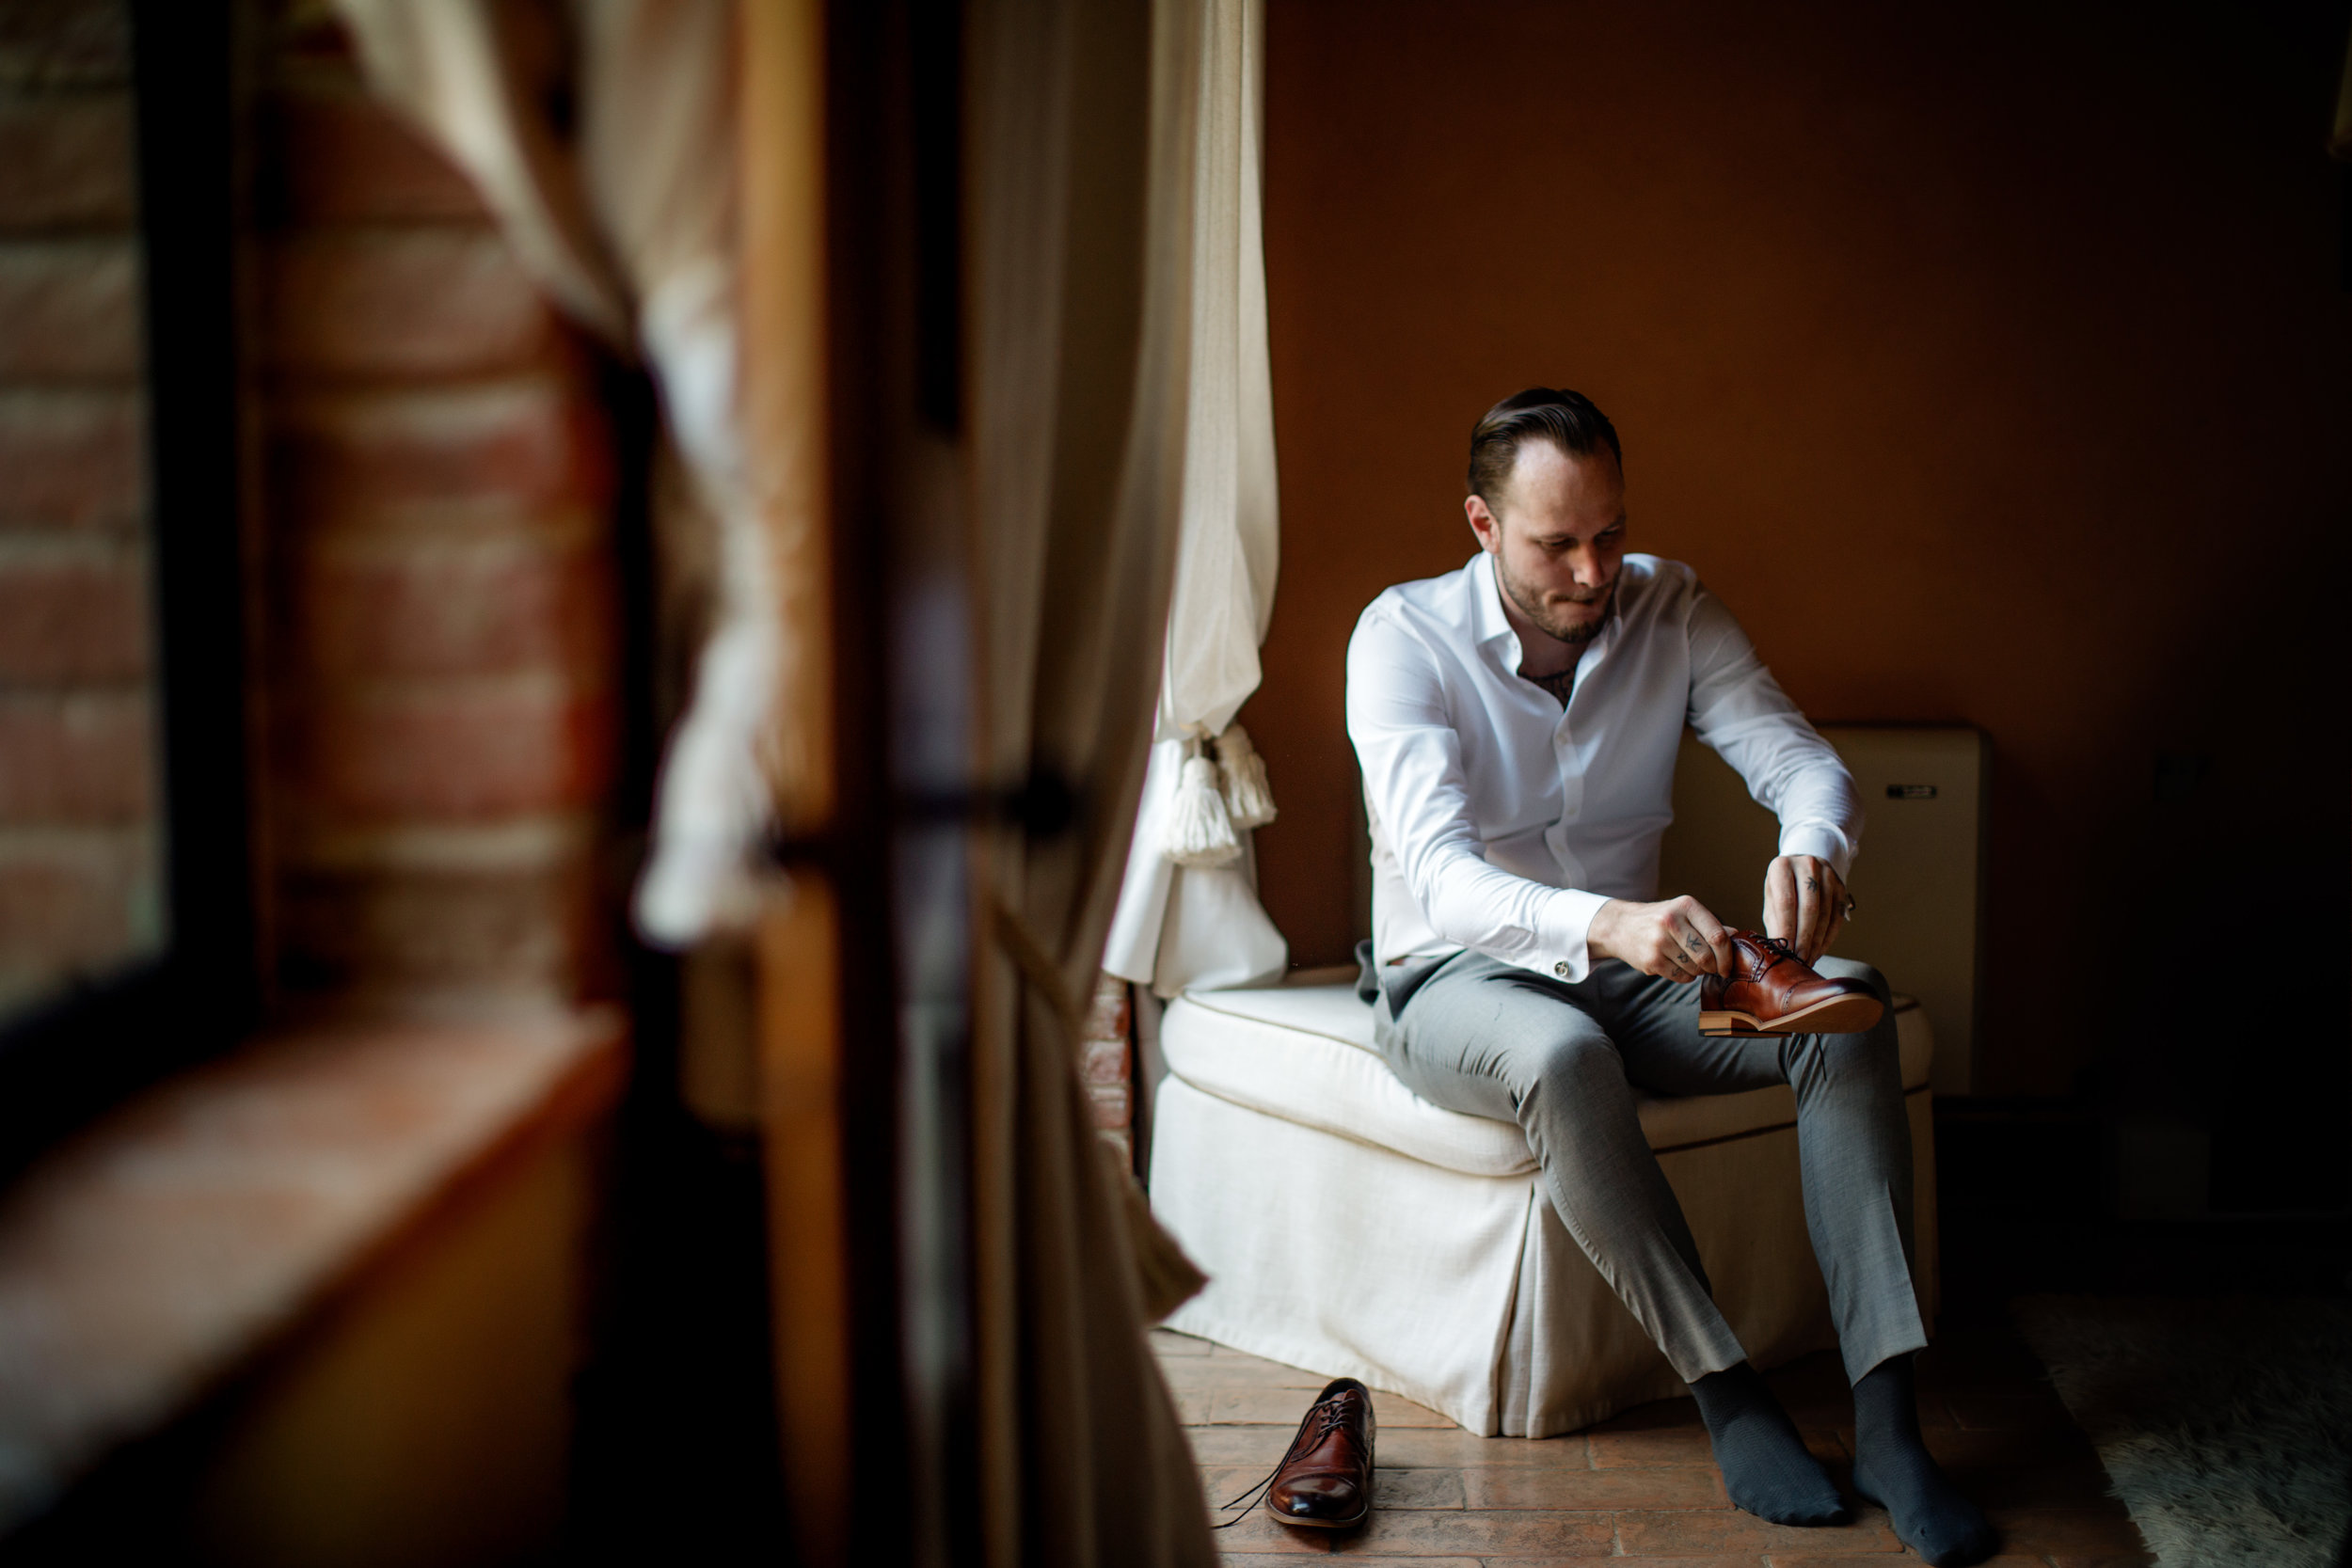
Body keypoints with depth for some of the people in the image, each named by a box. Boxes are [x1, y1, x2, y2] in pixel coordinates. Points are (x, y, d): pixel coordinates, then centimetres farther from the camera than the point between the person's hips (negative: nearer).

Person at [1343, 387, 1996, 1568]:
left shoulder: (1672, 611, -2)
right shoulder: (1403, 639, -16)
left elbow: (1802, 761, -11)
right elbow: (1438, 875, -29)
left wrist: (1813, 848, -38)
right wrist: (1602, 925, -49)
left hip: (1625, 969, 4)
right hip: (1453, 977, -4)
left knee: (1848, 1003, -23)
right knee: (1564, 1058, -39)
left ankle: (1886, 1415, -27)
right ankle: (1727, 1391, -26)